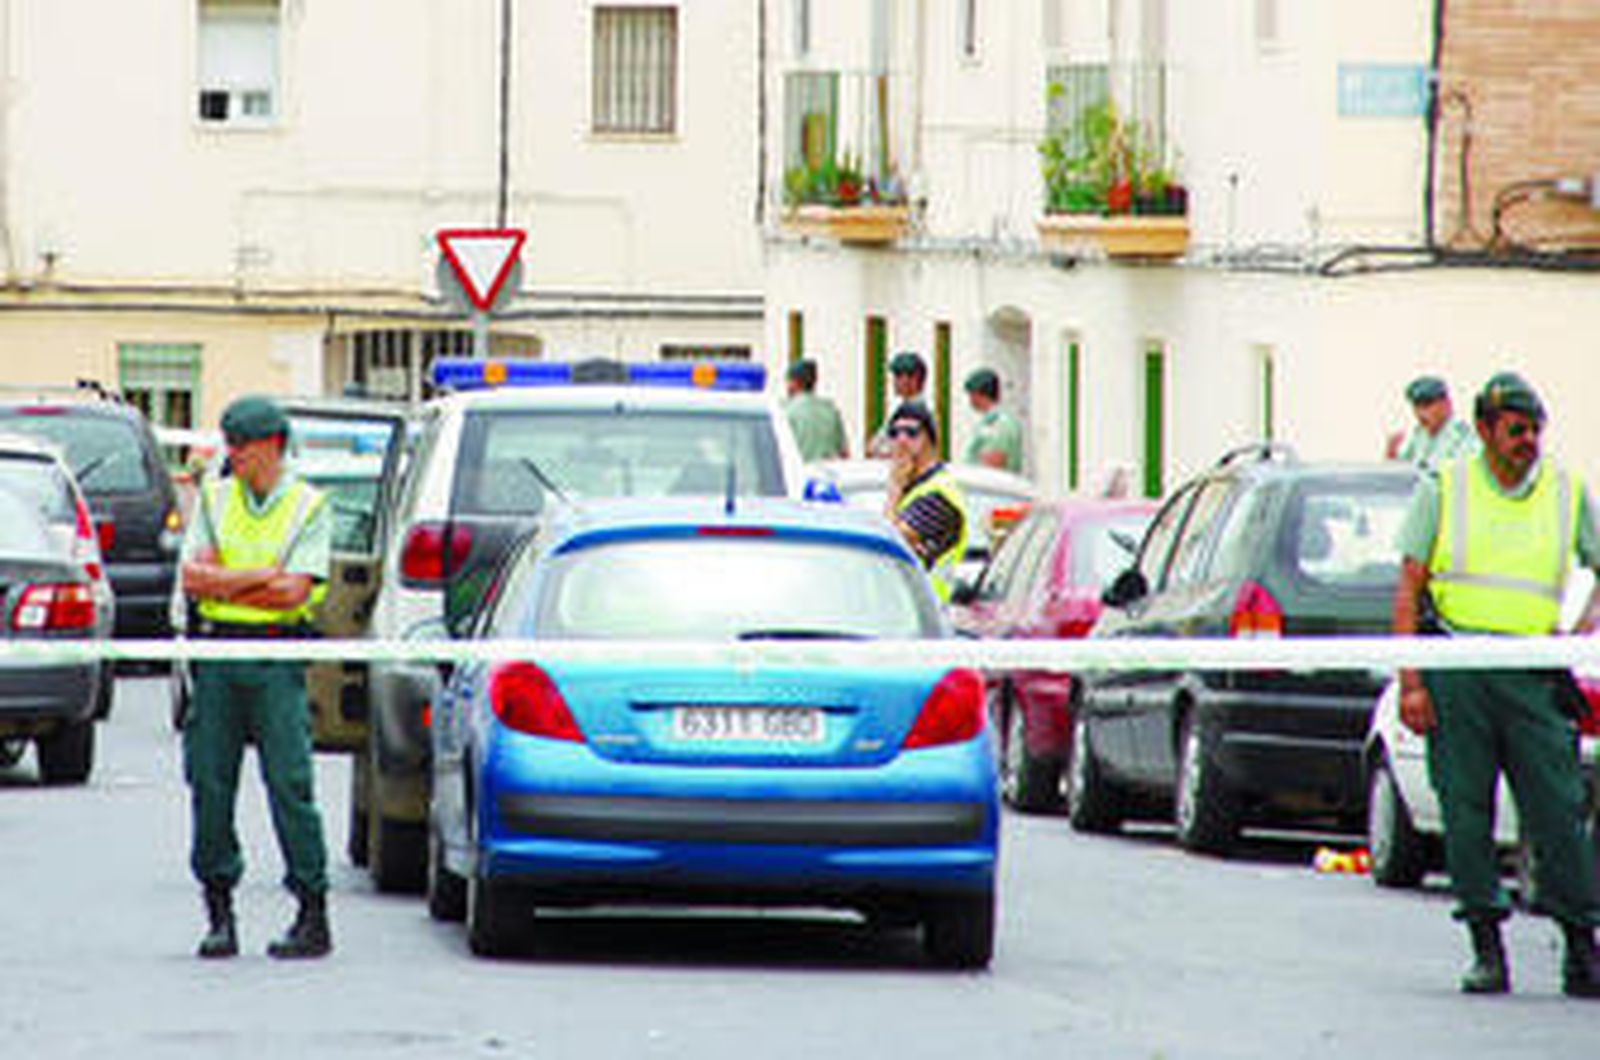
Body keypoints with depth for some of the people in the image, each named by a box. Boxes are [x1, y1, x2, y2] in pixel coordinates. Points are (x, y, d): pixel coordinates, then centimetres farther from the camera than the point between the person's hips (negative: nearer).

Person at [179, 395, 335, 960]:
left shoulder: (309, 508, 1)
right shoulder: (213, 499, 11)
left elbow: (294, 592, -10)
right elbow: (193, 578, 0)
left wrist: (221, 584, -6)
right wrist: (262, 576, -8)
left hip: (276, 662, -4)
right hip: (216, 655, 4)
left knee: (290, 785, -8)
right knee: (210, 783, 1)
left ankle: (313, 914, -4)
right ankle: (219, 916, 8)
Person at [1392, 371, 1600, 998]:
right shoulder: (1444, 490, 6)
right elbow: (1408, 590, 4)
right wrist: (1410, 682, -5)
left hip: (1532, 676, 0)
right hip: (1454, 672, 0)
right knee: (1465, 812, -1)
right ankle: (1487, 949, 7)